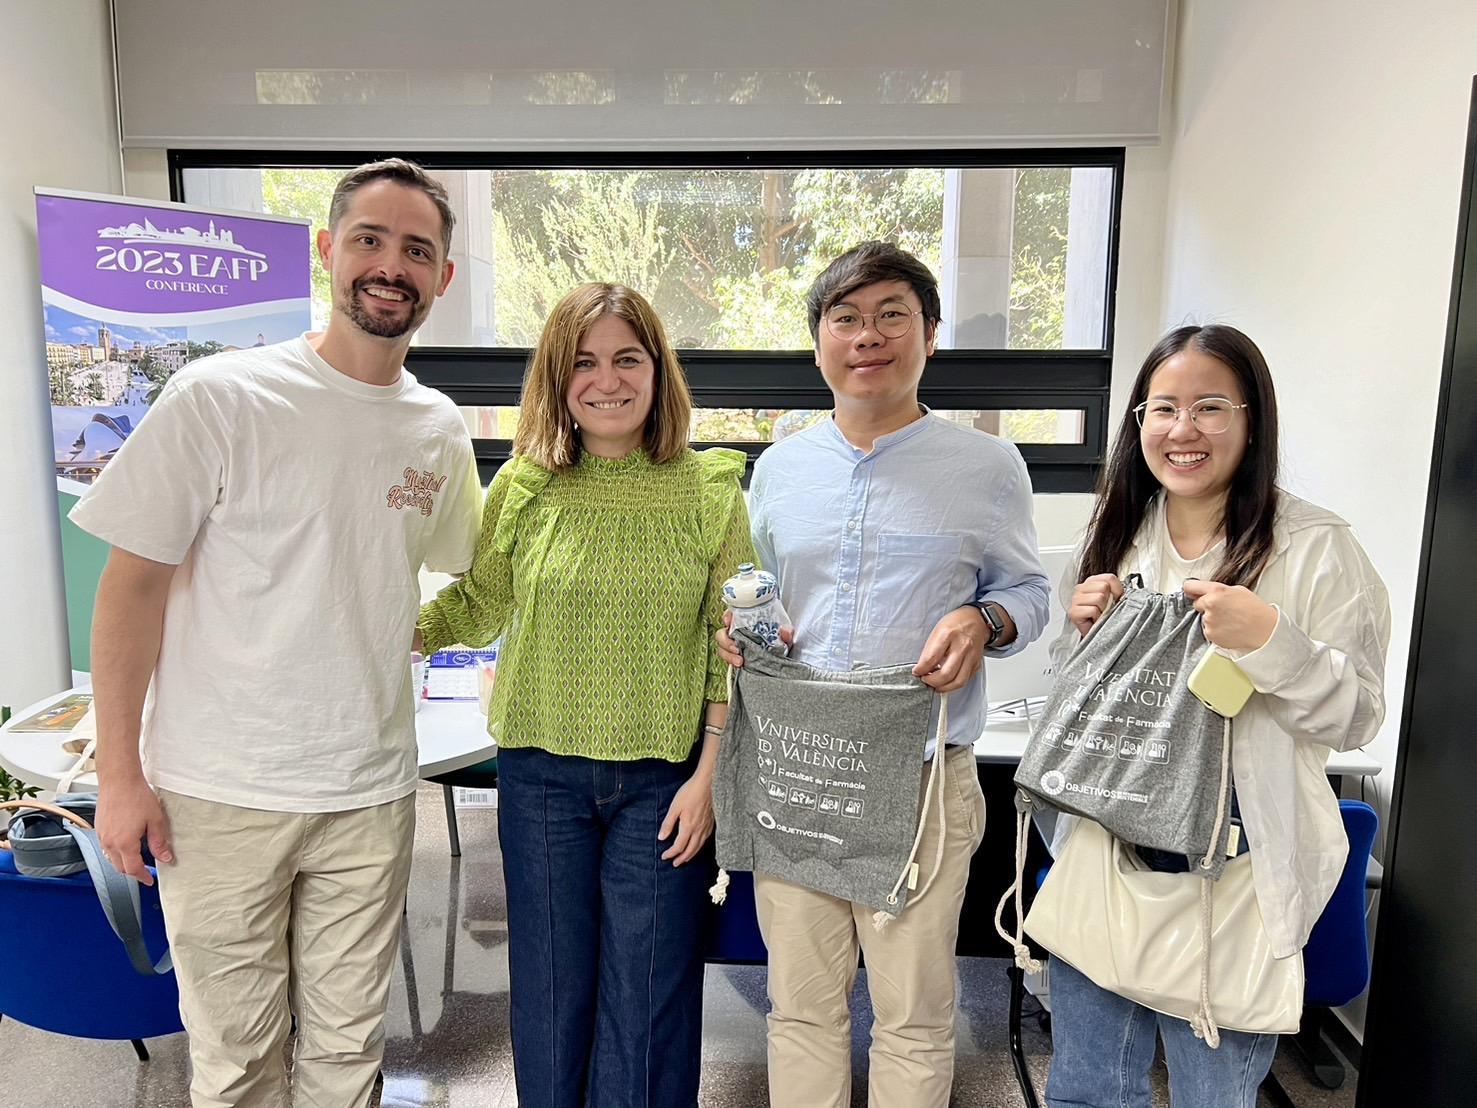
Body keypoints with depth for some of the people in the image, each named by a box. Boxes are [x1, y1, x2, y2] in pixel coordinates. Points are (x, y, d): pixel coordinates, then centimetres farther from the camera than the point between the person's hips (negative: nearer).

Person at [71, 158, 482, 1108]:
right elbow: (135, 580, -7)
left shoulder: (440, 431, 3)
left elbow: (469, 578, 20)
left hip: (371, 791, 3)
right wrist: (119, 771, -7)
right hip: (220, 795, -3)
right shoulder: (221, 397, -10)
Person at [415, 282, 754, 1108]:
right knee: (549, 985, 17)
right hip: (543, 771, 2)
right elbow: (476, 608, 7)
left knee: (648, 992, 11)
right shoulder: (524, 485, -1)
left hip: (662, 776, -1)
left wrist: (710, 772, -7)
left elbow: (732, 646, -4)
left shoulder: (711, 490, -5)